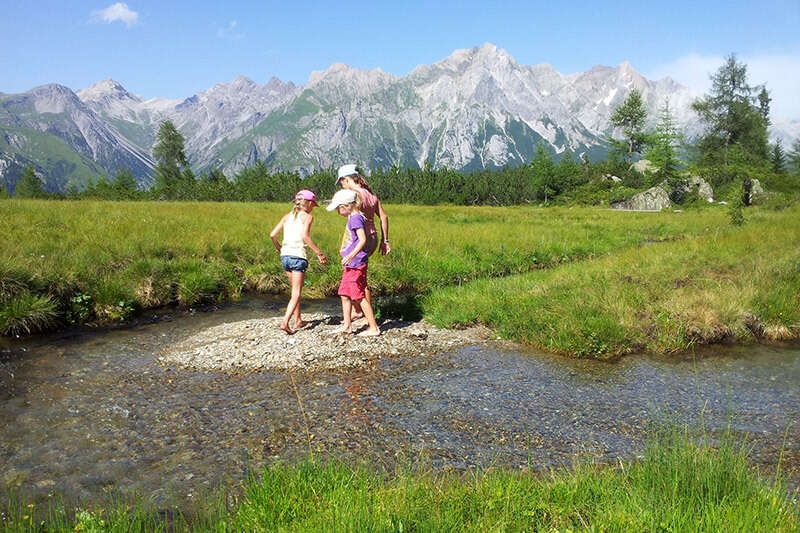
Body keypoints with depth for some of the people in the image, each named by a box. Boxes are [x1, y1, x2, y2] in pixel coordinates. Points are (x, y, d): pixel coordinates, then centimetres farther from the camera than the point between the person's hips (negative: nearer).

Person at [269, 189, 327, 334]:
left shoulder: (287, 216, 14)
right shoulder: (307, 216, -1)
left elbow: (272, 235, 8)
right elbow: (305, 236, -18)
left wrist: (279, 249, 24)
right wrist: (319, 253, -15)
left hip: (285, 255, 6)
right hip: (298, 255, -6)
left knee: (296, 290, 20)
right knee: (296, 293, -2)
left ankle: (298, 321, 25)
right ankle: (285, 322, -16)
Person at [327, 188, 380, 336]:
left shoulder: (356, 218, -16)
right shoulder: (353, 217, 14)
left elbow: (362, 240, -26)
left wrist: (351, 255, -35)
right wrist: (344, 250, 36)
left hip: (356, 263, -10)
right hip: (350, 264, 10)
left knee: (359, 296, -4)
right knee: (344, 294, 14)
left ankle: (374, 328, 4)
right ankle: (347, 326, 22)